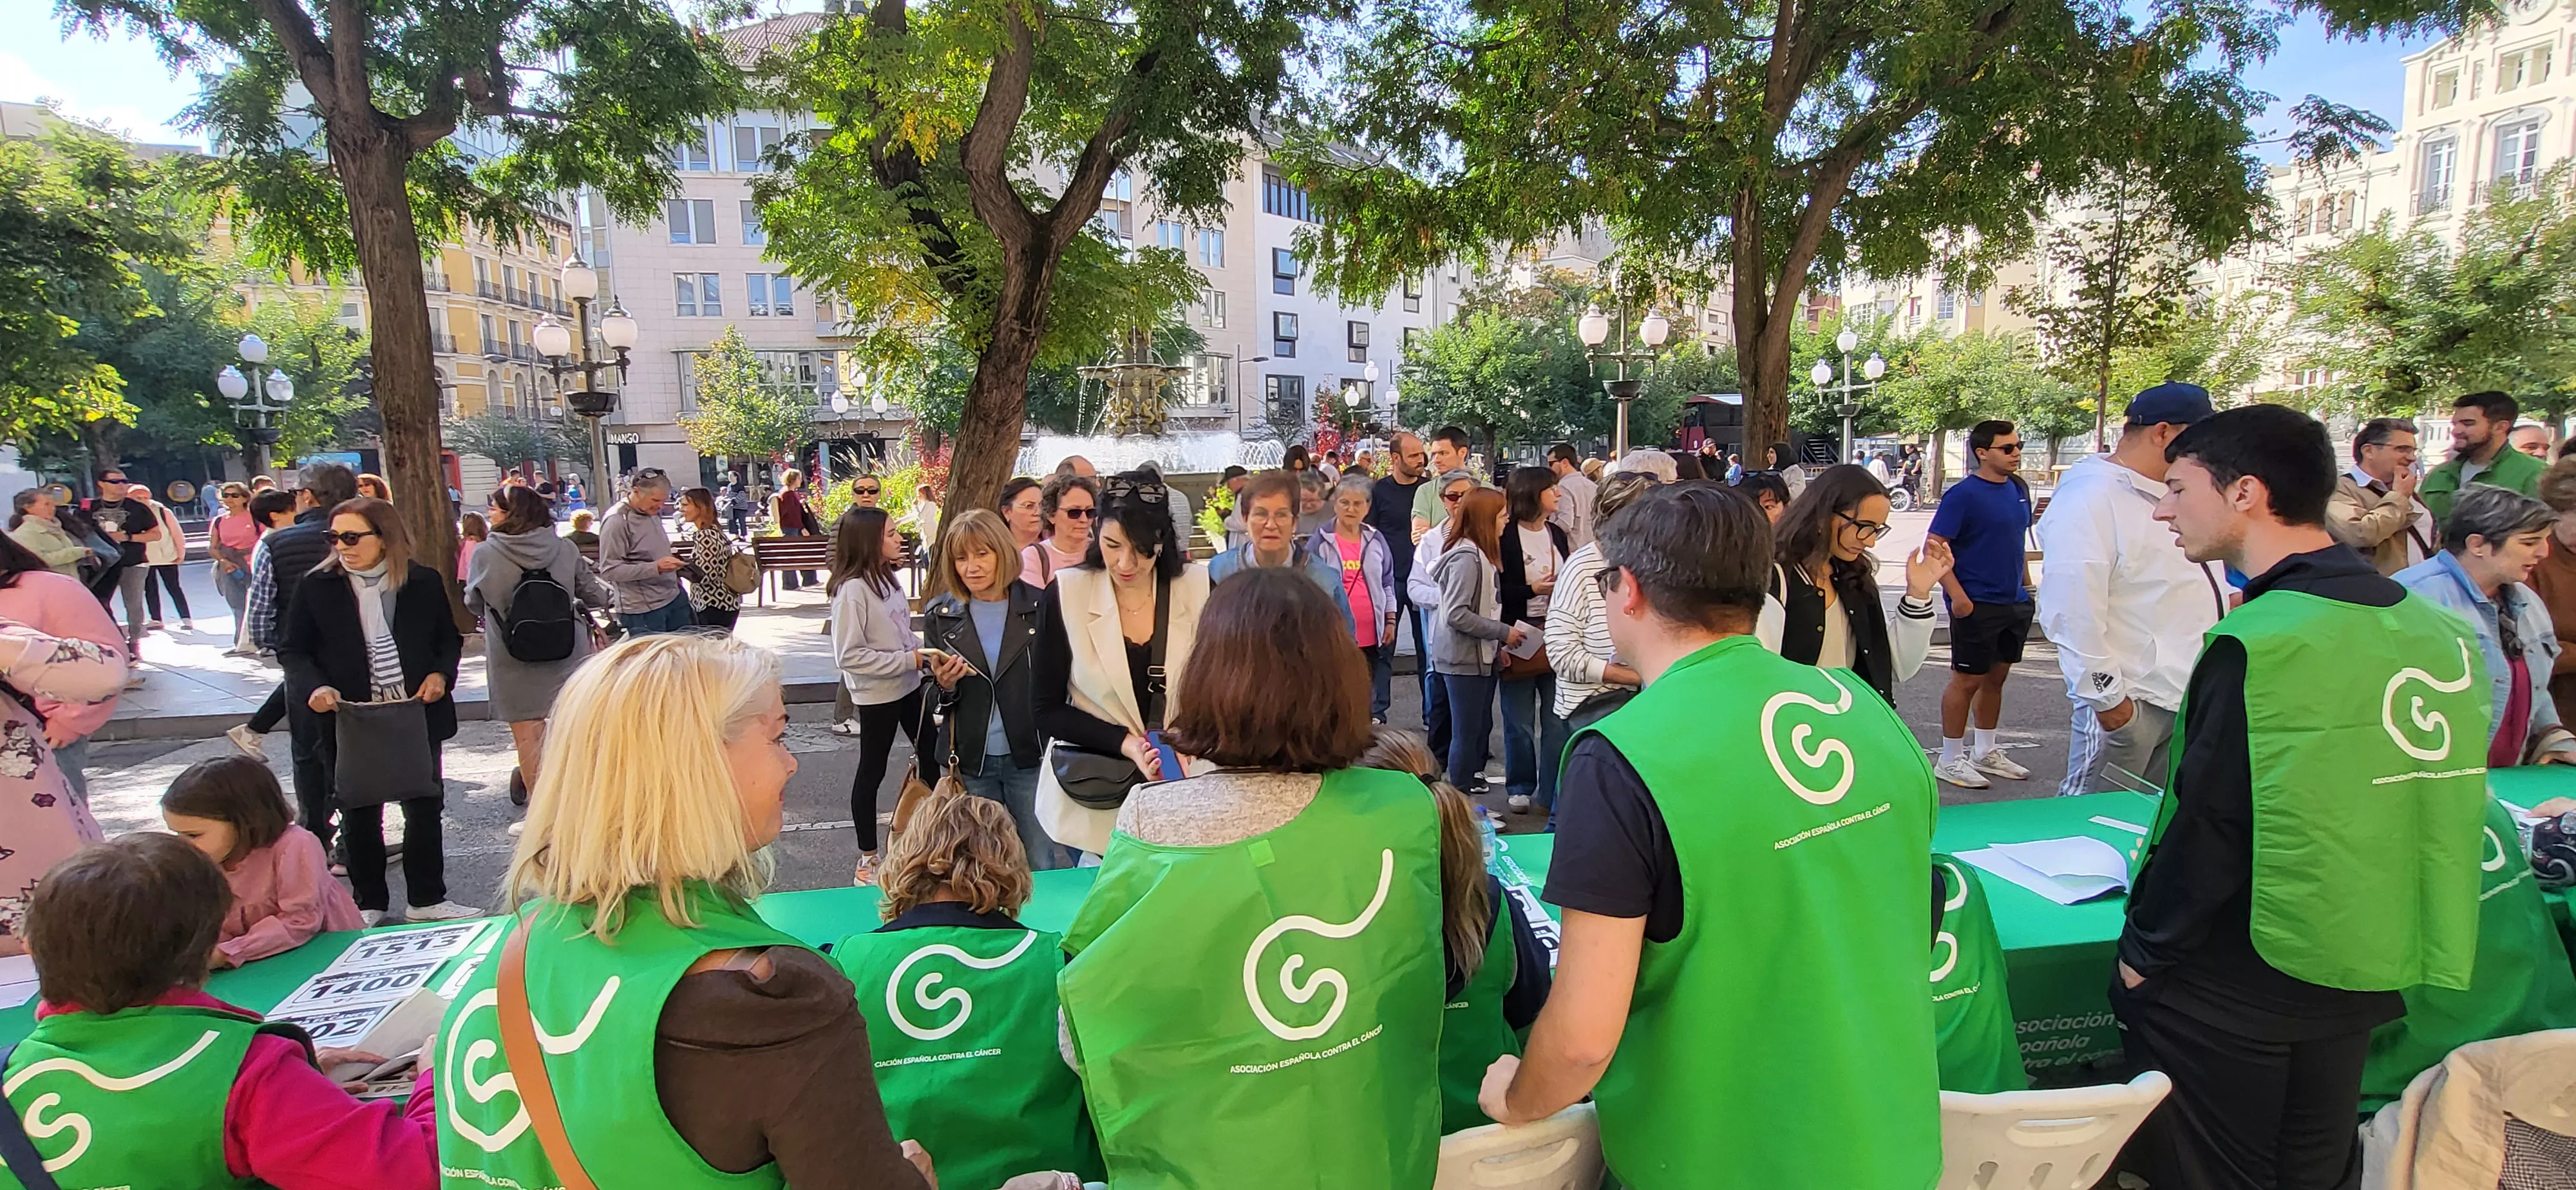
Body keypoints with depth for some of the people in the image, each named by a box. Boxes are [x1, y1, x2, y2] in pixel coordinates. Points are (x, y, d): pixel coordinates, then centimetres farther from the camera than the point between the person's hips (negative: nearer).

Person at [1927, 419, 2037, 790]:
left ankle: (1986, 752, 29)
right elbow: (1935, 547, -17)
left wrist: (2026, 585, 17)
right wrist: (1957, 595, -22)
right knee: (1967, 679, 0)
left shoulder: (2018, 488, 9)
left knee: (1996, 677, 16)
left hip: (2015, 603, 8)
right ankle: (1950, 760, 11)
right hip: (1977, 604, -7)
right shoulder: (1963, 494, -14)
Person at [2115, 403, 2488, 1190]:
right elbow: (2422, 801, 11)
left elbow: (2208, 828, -21)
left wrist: (2144, 949, -8)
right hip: (2367, 973, 7)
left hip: (2233, 984, -7)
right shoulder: (2431, 628, 2)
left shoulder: (2261, 642, -23)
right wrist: (2378, 933, 22)